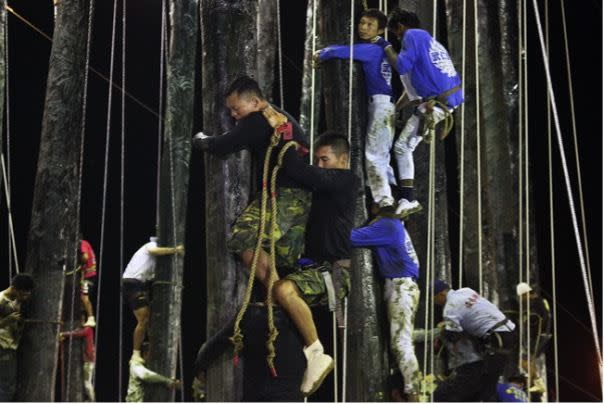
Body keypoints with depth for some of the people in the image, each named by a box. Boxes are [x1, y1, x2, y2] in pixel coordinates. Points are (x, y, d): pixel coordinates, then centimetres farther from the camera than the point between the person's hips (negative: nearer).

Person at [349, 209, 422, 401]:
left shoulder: (385, 225, -12)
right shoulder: (393, 223, 18)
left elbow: (353, 237, -17)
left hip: (401, 287, -10)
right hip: (401, 286, 10)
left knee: (401, 343, -12)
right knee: (399, 343, 10)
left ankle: (413, 394, -14)